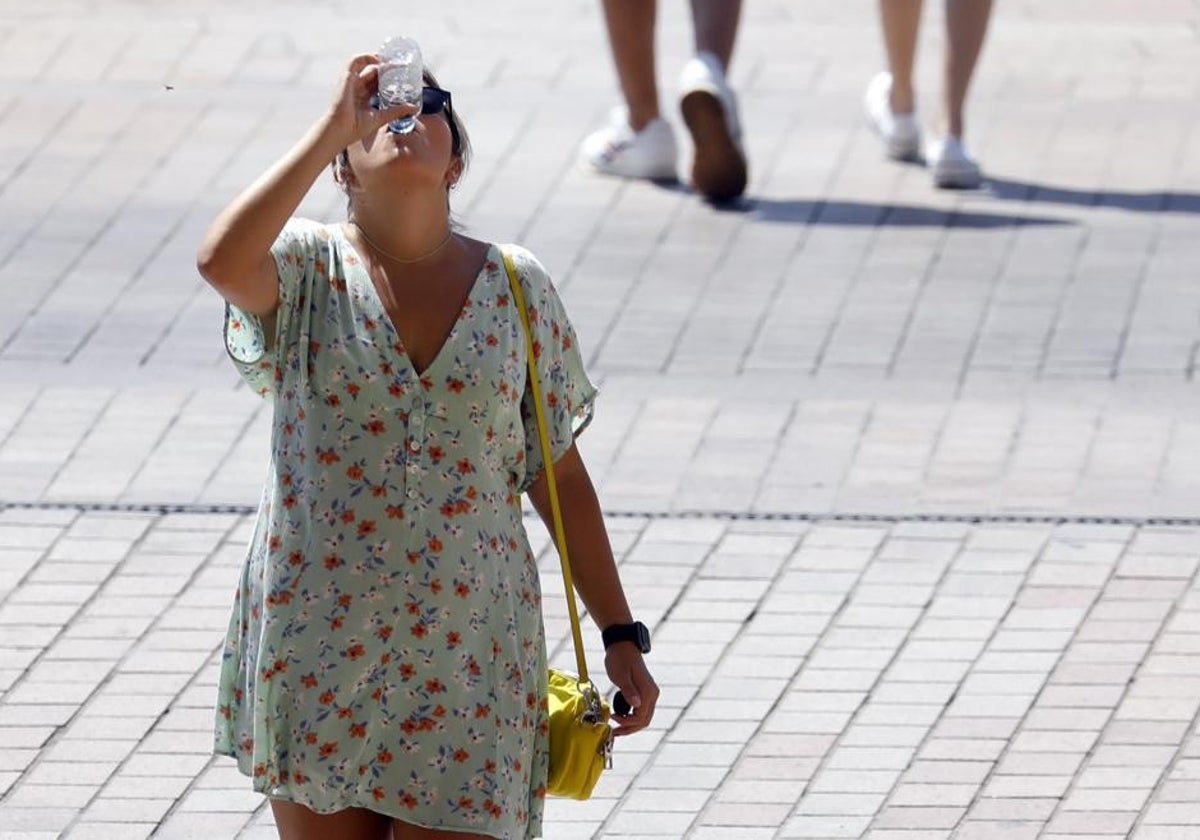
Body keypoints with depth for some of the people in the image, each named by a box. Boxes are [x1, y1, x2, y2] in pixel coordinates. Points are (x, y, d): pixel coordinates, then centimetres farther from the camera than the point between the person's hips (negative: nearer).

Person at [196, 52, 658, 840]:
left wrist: (621, 636, 5)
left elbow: (561, 478, 7)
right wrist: (337, 123, -22)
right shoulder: (307, 270, -3)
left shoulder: (516, 288, 3)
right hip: (315, 647, -1)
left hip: (464, 656, 1)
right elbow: (222, 260, -28)